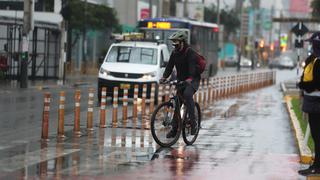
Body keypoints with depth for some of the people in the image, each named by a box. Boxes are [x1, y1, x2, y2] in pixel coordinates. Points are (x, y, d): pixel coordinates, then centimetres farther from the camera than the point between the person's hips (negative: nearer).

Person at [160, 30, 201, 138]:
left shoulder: (190, 52, -17)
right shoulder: (175, 52, 4)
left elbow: (192, 66, -30)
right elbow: (170, 66, -2)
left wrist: (190, 78, -47)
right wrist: (164, 77, -19)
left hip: (192, 80, -7)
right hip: (181, 80, 7)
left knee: (187, 94, -33)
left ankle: (193, 123, -29)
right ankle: (174, 128, 9)